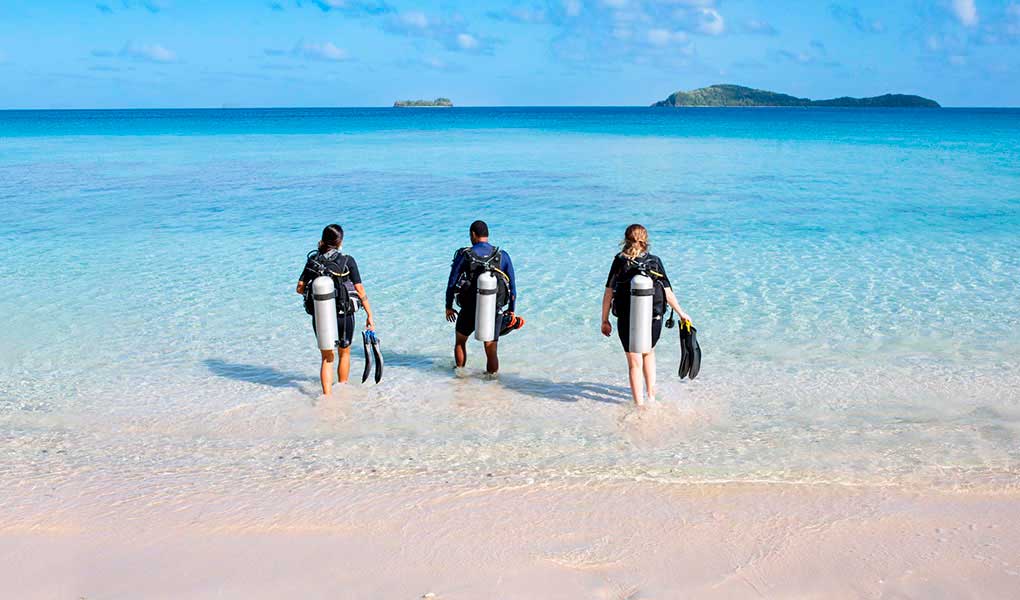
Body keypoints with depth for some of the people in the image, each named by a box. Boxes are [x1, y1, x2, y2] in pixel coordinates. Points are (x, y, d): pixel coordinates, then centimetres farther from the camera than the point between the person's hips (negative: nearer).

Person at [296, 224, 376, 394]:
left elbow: (300, 288, -1)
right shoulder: (347, 261, -11)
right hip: (343, 316, -2)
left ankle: (327, 396, 6)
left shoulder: (313, 260, -2)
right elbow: (360, 290, -11)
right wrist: (369, 314, -4)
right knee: (344, 353, 22)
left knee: (327, 357, 15)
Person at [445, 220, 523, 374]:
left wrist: (449, 307, 10)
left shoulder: (463, 255, -7)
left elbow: (452, 283, -3)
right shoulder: (502, 256, -1)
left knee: (460, 341, 24)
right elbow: (512, 286, 3)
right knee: (491, 352, 9)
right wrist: (511, 311, 13)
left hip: (469, 311, -1)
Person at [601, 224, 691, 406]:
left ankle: (639, 405, 12)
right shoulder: (655, 261, -4)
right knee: (649, 352, 28)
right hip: (654, 320, 2)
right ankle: (651, 395, 31)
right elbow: (668, 293, -1)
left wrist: (605, 320, 1)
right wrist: (681, 314, 11)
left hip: (627, 321, -2)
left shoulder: (619, 262, -6)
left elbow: (608, 293, -7)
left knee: (635, 363, 9)